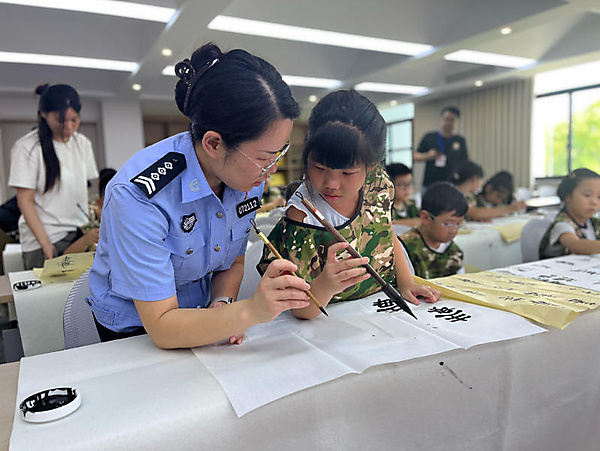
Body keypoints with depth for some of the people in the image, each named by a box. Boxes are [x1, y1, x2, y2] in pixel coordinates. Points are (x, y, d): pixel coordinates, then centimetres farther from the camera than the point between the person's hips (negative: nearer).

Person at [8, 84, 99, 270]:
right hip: (42, 242, -4)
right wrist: (46, 244, -15)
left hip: (79, 235, 4)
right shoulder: (28, 147, -7)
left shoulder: (82, 143, 8)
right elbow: (25, 201, -8)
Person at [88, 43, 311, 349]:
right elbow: (161, 327, -27)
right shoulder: (138, 194, -30)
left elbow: (233, 261, 3)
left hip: (199, 315, 4)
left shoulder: (251, 178, -11)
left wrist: (223, 304, -16)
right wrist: (251, 311, -40)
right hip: (135, 331, -3)